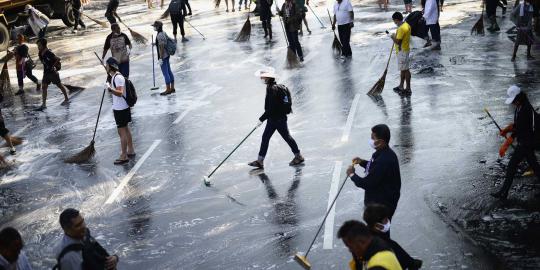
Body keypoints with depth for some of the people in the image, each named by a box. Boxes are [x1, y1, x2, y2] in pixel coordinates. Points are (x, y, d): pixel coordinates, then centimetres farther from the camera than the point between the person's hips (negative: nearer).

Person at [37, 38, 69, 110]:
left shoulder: (48, 53, -24)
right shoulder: (40, 53, 1)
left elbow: (58, 59, -28)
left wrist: (53, 66, -22)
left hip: (53, 72, -7)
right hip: (46, 72, 7)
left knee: (59, 85, 10)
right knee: (43, 87, -2)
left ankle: (66, 99, 30)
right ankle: (43, 104, -2)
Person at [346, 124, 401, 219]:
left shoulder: (383, 160, -31)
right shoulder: (386, 153, 0)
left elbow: (367, 184, -27)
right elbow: (375, 170, 19)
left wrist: (352, 174, -11)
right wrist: (362, 162, 3)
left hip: (382, 205, -10)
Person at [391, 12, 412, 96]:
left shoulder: (401, 28, -24)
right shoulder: (406, 25, 7)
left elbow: (398, 41, -25)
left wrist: (393, 37, -8)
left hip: (402, 52, -10)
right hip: (404, 50, 10)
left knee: (405, 70, -2)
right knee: (402, 69, 18)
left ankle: (408, 89, 4)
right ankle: (401, 86, 29)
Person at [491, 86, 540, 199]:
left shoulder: (525, 110, -23)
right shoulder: (519, 107, 8)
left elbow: (517, 130, -26)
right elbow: (516, 124, 18)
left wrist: (505, 146, -25)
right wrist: (505, 130, -1)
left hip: (526, 143, -10)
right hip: (525, 142, 10)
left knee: (511, 167, -6)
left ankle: (503, 193, -1)